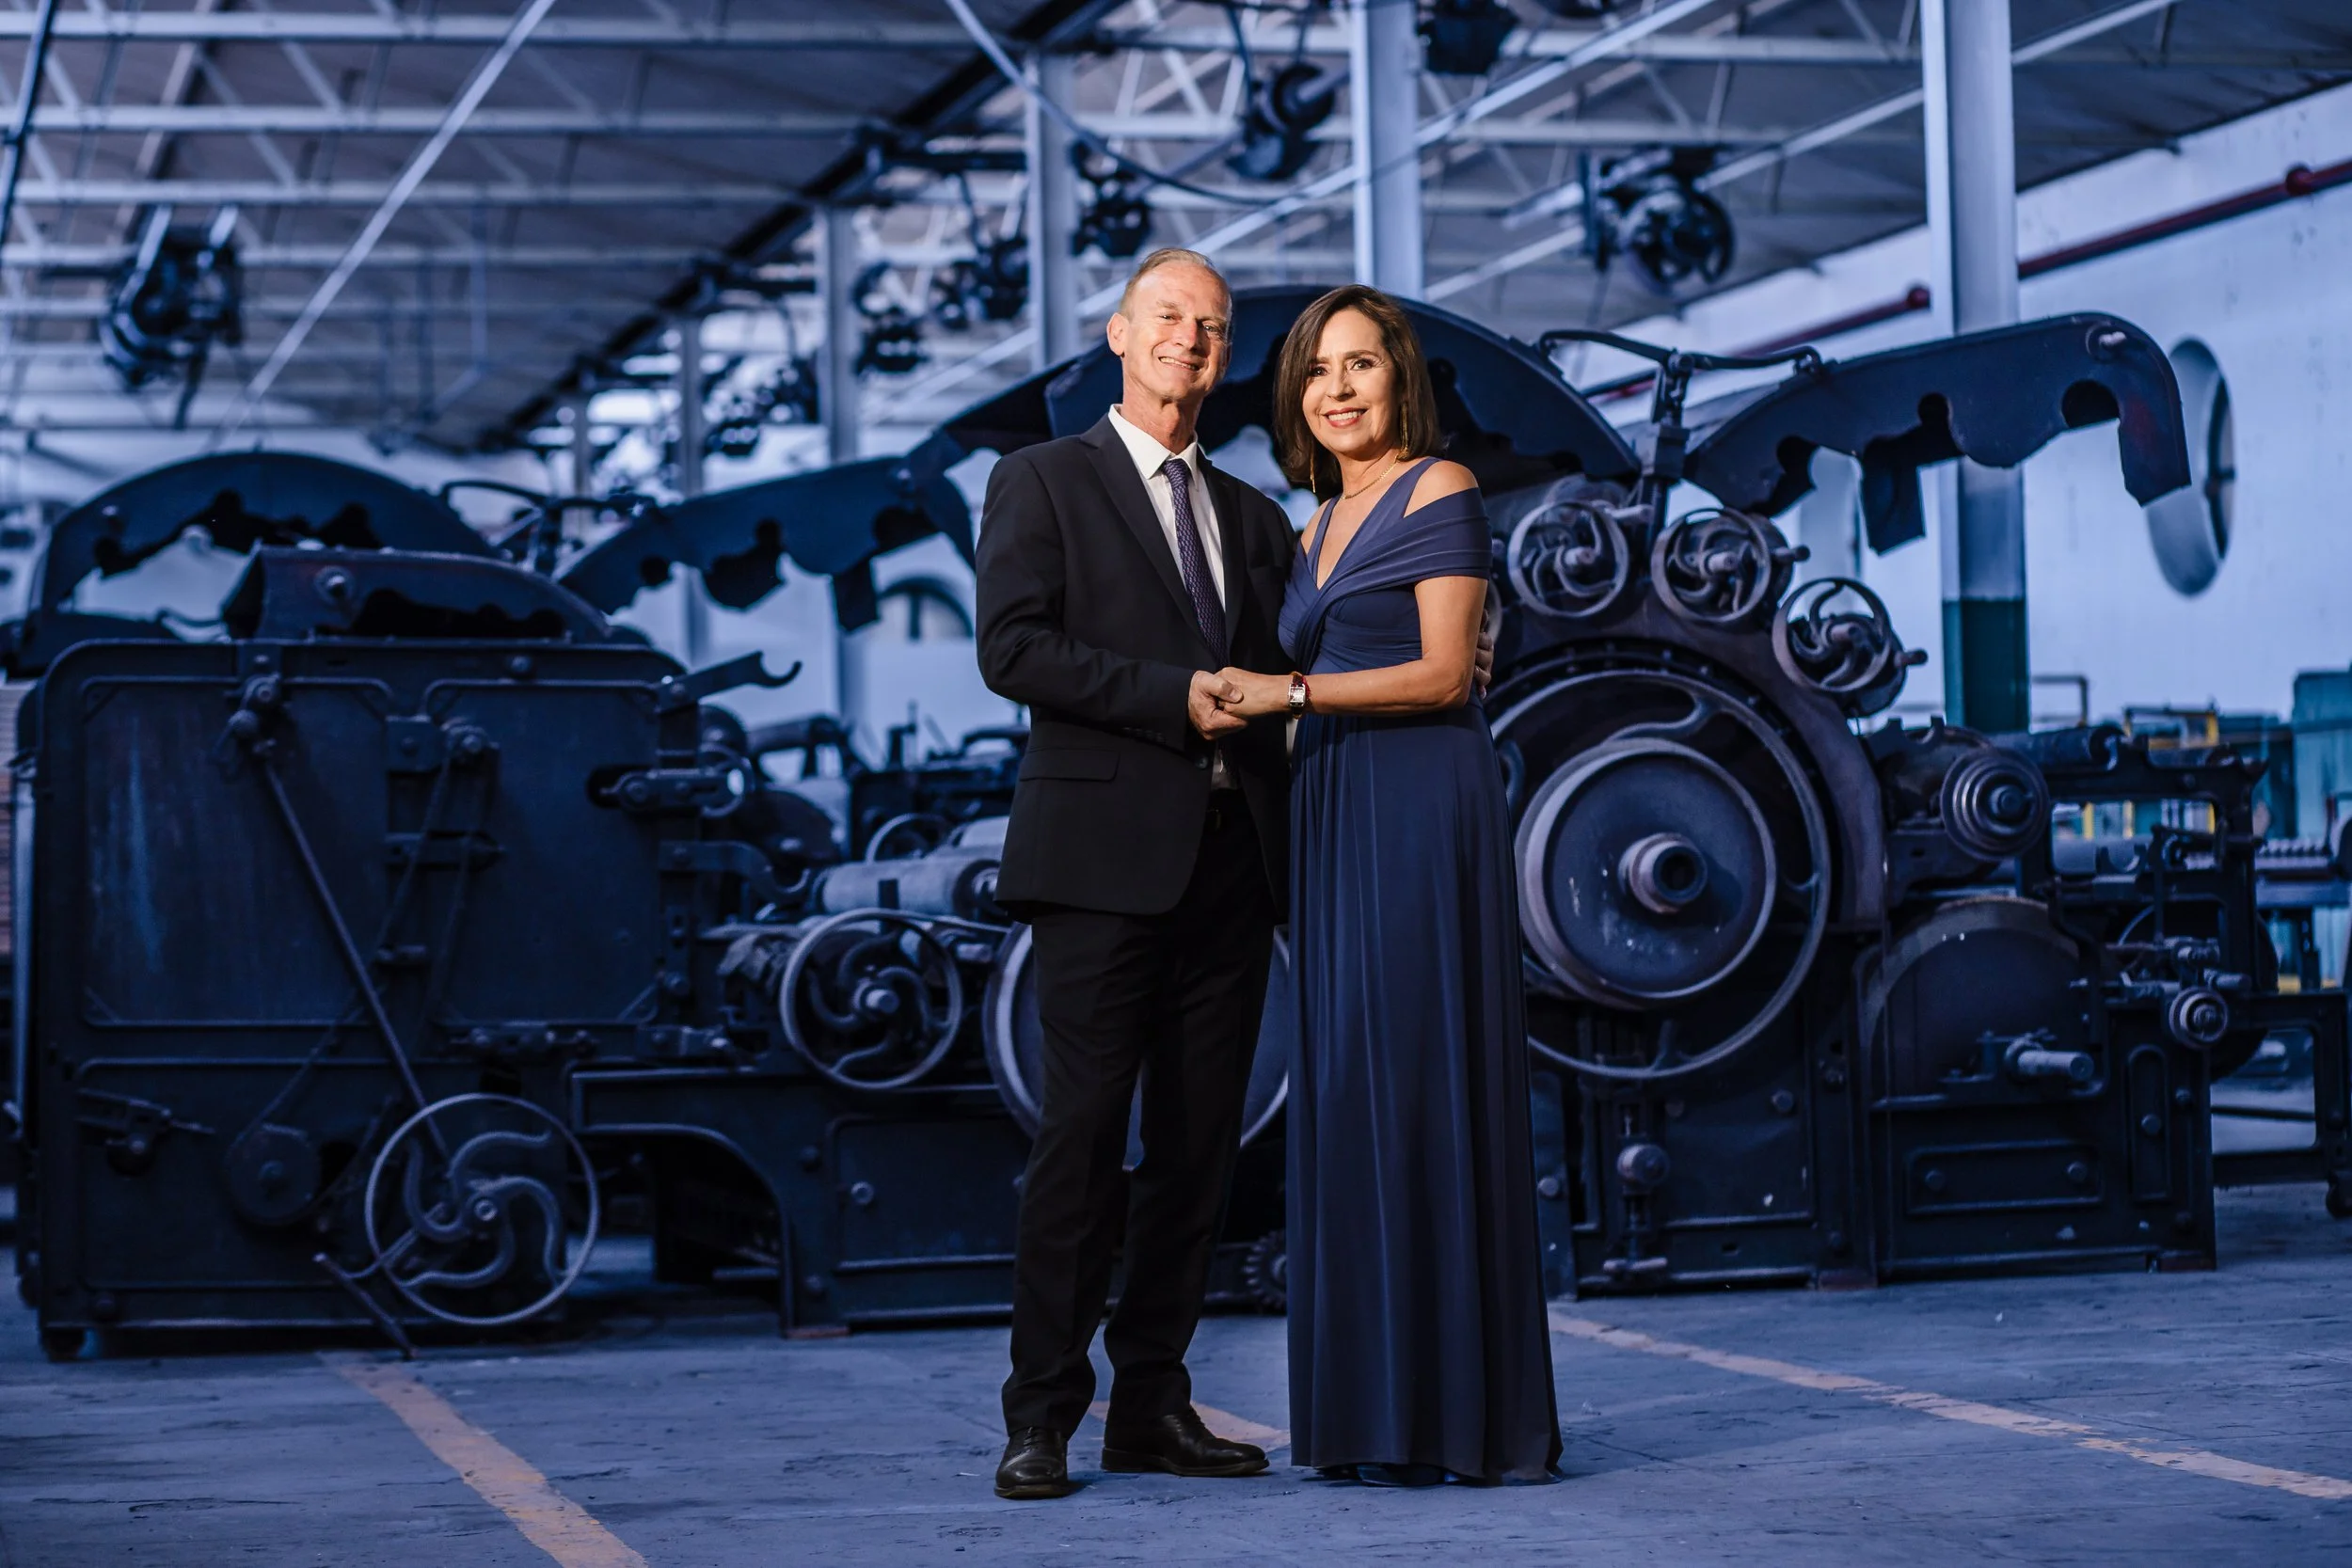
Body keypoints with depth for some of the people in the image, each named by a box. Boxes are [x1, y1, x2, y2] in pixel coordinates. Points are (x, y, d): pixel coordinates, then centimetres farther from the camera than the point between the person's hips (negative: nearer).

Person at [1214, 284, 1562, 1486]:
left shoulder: (1439, 493, -3)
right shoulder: (1319, 529, 21)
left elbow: (1442, 674, -10)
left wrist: (1292, 693, -13)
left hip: (1421, 811, -8)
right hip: (1335, 820, 8)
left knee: (1422, 1086, -9)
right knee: (1349, 1095, 4)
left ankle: (1453, 1415, -6)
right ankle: (1374, 1414, 6)